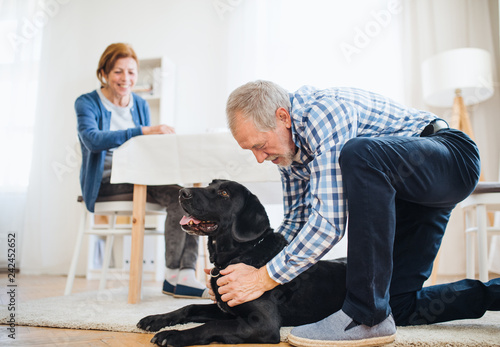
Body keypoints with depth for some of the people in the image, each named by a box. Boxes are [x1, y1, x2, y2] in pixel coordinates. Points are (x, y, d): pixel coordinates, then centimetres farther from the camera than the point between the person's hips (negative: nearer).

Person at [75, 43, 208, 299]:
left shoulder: (140, 105, 16)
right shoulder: (87, 103, -1)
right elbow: (93, 140, -21)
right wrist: (142, 131, -33)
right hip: (104, 181, -5)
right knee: (175, 193, -30)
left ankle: (184, 276, -27)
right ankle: (172, 274, -19)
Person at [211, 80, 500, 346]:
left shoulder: (323, 112, -28)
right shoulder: (287, 146, 1)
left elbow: (331, 222, -32)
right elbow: (296, 222, 11)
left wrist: (264, 278, -25)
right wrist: (253, 266, -1)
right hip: (405, 194, 9)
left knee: (357, 154, -39)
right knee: (398, 304, 3)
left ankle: (368, 315, -31)